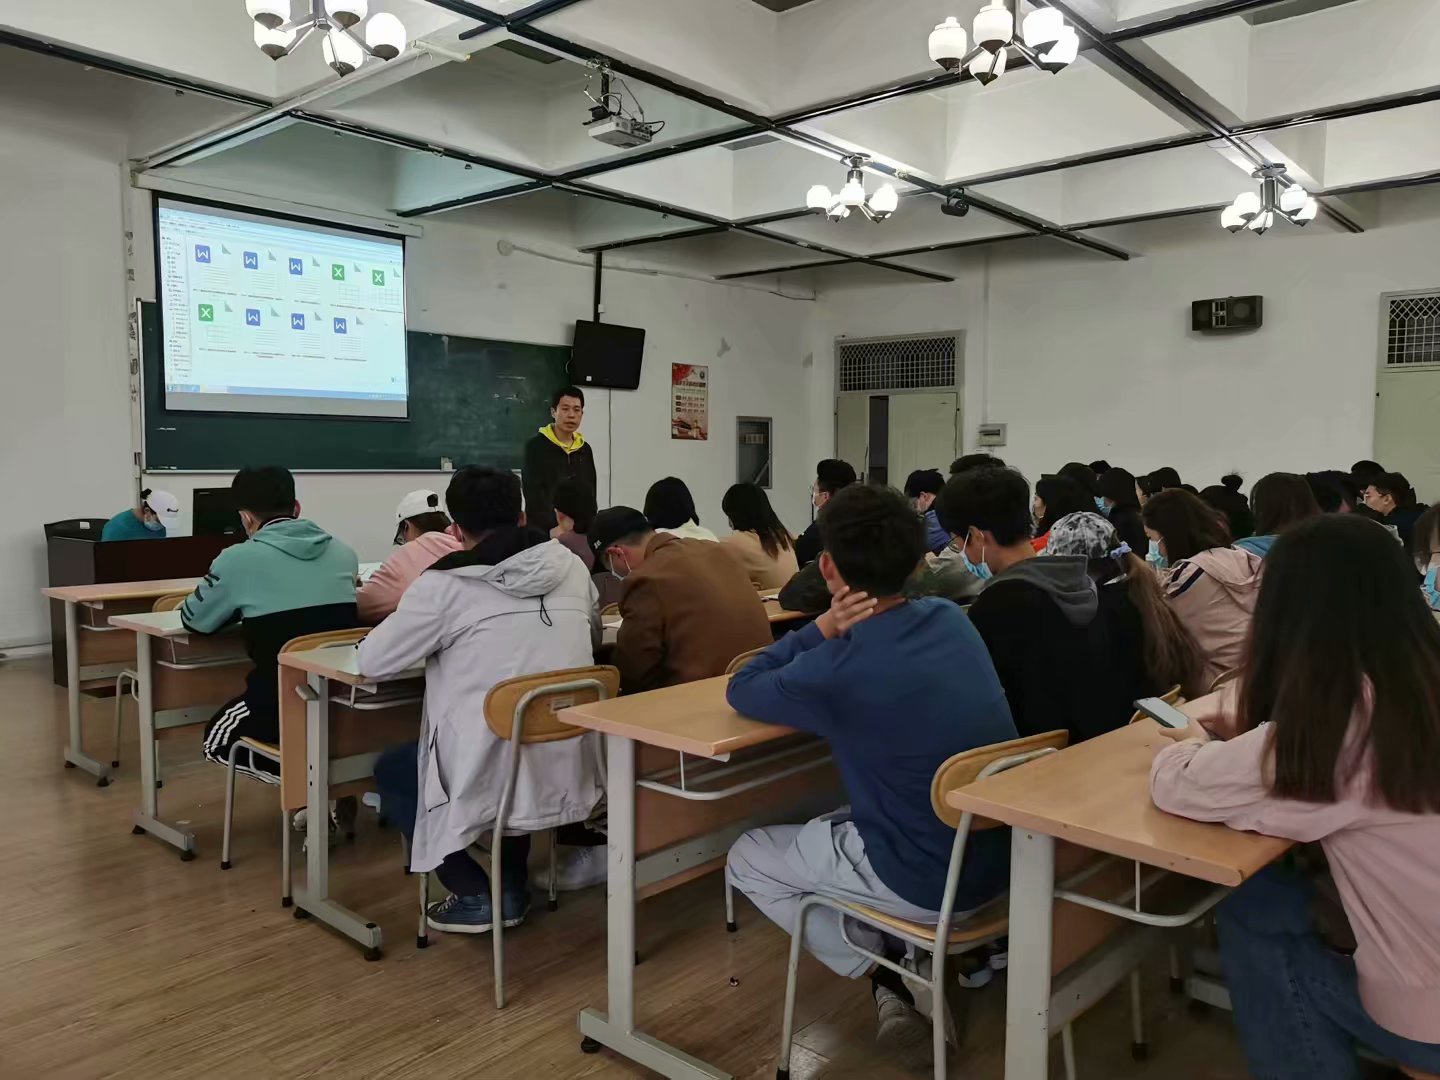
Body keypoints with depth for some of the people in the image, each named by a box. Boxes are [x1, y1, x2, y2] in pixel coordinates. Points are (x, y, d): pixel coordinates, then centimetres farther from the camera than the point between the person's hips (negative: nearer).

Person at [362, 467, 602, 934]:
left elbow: (372, 661, -1)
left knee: (390, 771, 26)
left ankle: (475, 896, 17)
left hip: (490, 773, -4)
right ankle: (512, 888, 30)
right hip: (567, 769, 5)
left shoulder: (444, 584, -10)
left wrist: (436, 646, 17)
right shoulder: (571, 567, 3)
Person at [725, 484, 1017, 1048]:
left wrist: (821, 630, -10)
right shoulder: (950, 619, -2)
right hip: (996, 859, 7)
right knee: (830, 824, 32)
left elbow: (741, 691, -4)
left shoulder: (836, 669, -23)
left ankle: (893, 976, 9)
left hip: (927, 882, -7)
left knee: (747, 859, 14)